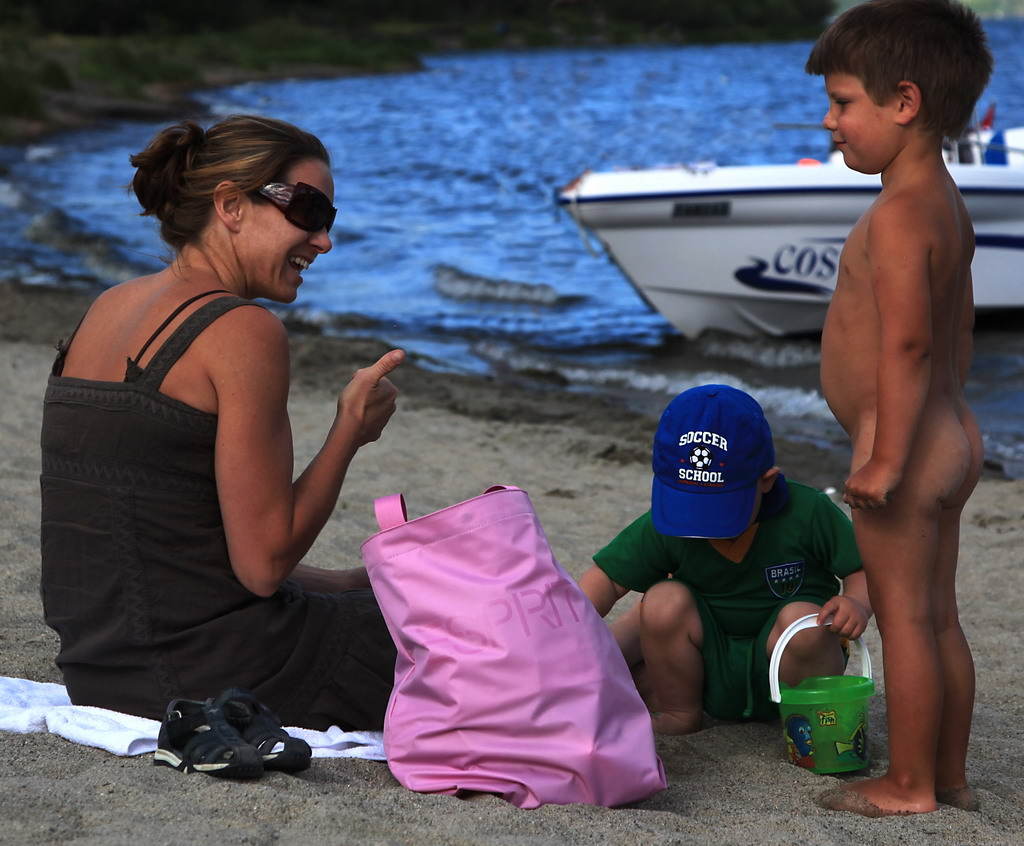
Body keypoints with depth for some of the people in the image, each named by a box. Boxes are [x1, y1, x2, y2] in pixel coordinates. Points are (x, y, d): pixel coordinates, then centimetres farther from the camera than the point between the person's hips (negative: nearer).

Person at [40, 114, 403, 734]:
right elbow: (263, 564, -17)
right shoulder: (243, 331, -16)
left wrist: (355, 583, 15)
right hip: (212, 676, -8)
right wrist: (351, 431, -4)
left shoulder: (108, 310, 11)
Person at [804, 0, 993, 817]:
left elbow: (906, 342, -27)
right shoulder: (949, 206, 11)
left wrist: (886, 457, -26)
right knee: (940, 617, 16)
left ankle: (908, 784, 10)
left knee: (904, 619, 0)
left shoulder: (898, 214, -20)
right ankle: (950, 775, 25)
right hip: (953, 432, 10)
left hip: (904, 445, -10)